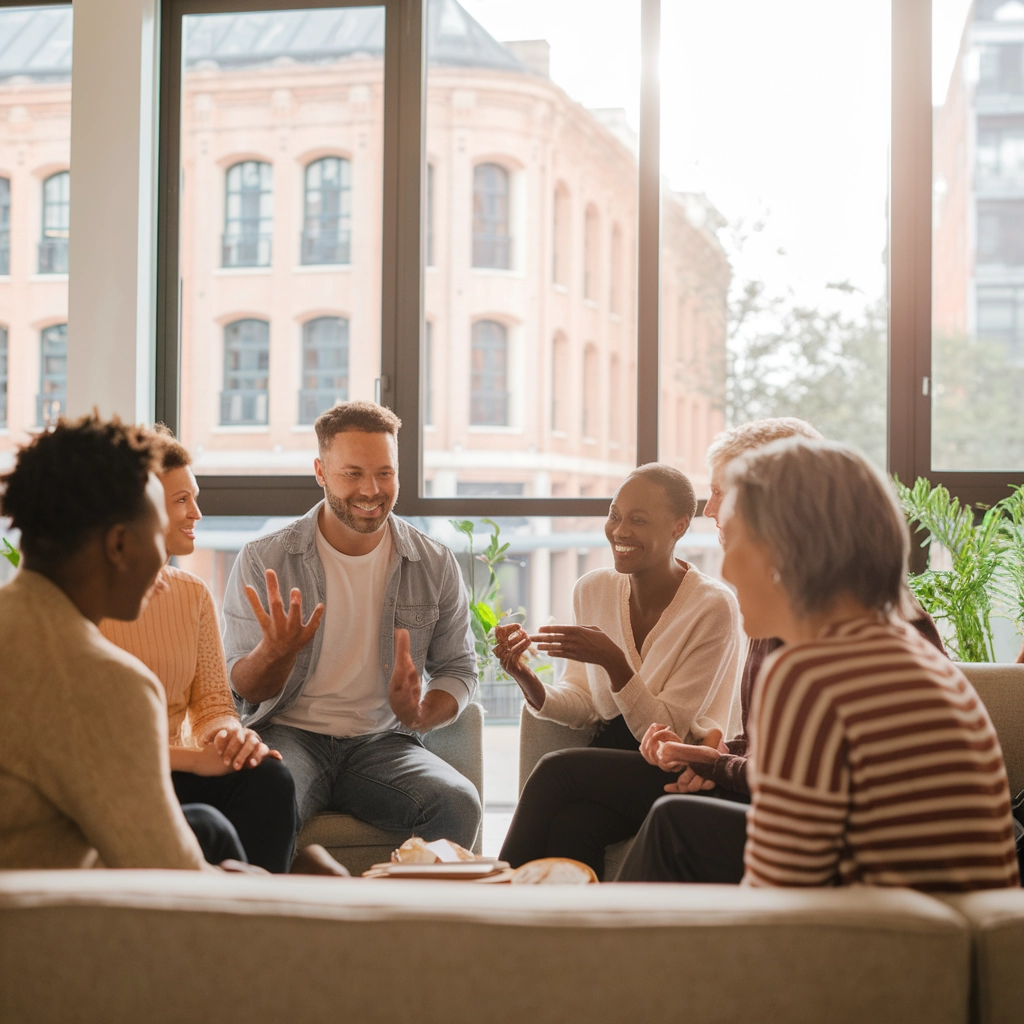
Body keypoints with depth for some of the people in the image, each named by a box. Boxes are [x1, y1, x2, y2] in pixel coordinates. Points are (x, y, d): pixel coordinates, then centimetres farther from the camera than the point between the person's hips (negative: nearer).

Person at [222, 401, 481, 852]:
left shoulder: (435, 565, 6)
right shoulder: (263, 560, 0)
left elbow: (458, 668, 15)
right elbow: (243, 686, 1)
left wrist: (422, 714, -9)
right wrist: (276, 651, -25)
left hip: (381, 742, 2)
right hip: (289, 734, -2)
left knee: (458, 803, -29)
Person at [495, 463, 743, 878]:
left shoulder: (713, 607, -12)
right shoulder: (593, 590, 5)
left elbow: (664, 730, -12)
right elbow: (584, 702, 8)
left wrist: (614, 661, -27)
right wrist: (530, 683, -13)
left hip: (684, 772, -4)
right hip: (612, 759, 4)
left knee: (555, 769, -28)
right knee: (570, 826, -32)